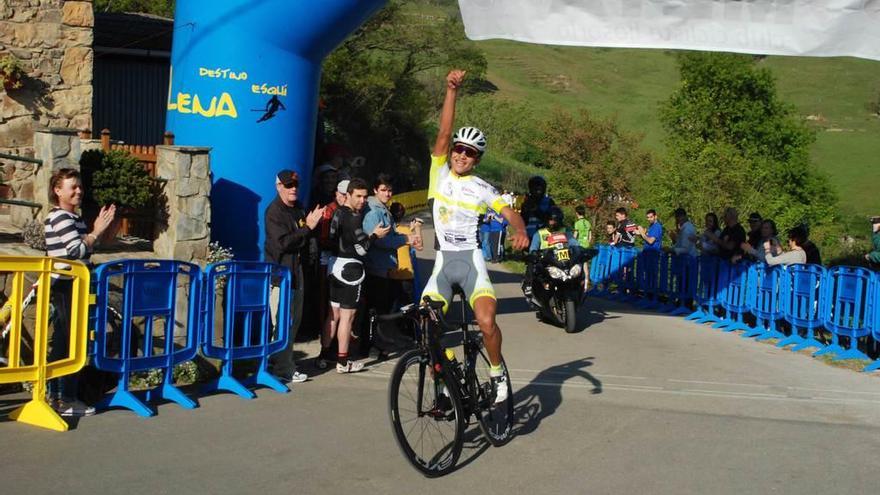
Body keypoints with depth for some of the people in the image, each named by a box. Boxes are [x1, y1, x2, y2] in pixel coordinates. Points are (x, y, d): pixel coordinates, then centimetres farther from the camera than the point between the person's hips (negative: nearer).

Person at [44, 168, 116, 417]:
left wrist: (98, 231, 6)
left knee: (61, 342, 14)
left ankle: (55, 395, 22)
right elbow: (77, 250, -22)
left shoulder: (73, 217, 17)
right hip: (67, 287, -10)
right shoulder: (60, 217, -14)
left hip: (68, 287, 10)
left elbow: (84, 250, 16)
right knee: (72, 343, -7)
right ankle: (67, 401, -3)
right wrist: (97, 231, -12)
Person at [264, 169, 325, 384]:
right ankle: (283, 370, -2)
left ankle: (284, 362, 25)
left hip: (296, 269, 9)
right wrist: (307, 228, -20)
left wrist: (312, 224, -1)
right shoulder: (274, 212, -12)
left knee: (295, 320, 14)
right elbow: (282, 243, -22)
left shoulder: (298, 209, 13)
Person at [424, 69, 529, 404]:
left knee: (486, 322, -20)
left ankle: (497, 372, 6)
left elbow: (510, 213, -1)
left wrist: (520, 231, -24)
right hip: (443, 262, 2)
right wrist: (451, 90, -13)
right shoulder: (439, 172, 6)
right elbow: (444, 132, -5)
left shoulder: (482, 189, 5)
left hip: (471, 260, -2)